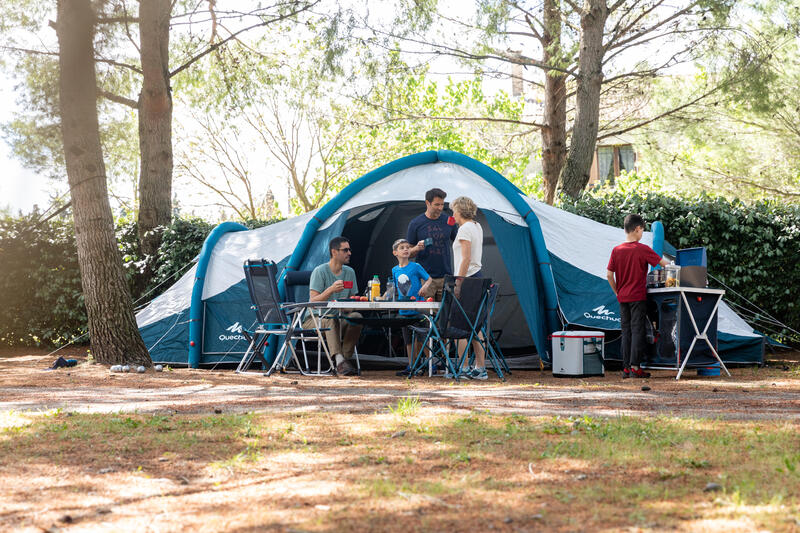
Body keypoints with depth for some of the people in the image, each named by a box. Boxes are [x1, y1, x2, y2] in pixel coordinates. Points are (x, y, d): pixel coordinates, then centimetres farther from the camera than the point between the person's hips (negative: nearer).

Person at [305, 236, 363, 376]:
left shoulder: (350, 272, 10)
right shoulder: (320, 271, -8)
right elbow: (313, 301, -15)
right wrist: (331, 290, -29)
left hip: (339, 320, 5)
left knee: (357, 316, -27)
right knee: (331, 318, -39)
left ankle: (346, 358, -25)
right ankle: (339, 360, -51)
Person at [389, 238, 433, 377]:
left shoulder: (416, 267, -4)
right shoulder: (395, 270, 10)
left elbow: (429, 279, -2)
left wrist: (425, 287, -21)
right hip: (404, 311, 5)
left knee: (419, 339, -5)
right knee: (408, 341, 9)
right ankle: (411, 366, 16)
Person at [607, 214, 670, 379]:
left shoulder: (616, 250, 3)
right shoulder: (643, 249, -9)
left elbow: (609, 275, 4)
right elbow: (663, 264, -1)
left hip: (622, 298, 5)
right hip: (638, 297, -4)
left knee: (626, 332, 9)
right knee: (638, 331, -2)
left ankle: (626, 368, 9)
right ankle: (635, 367, -5)